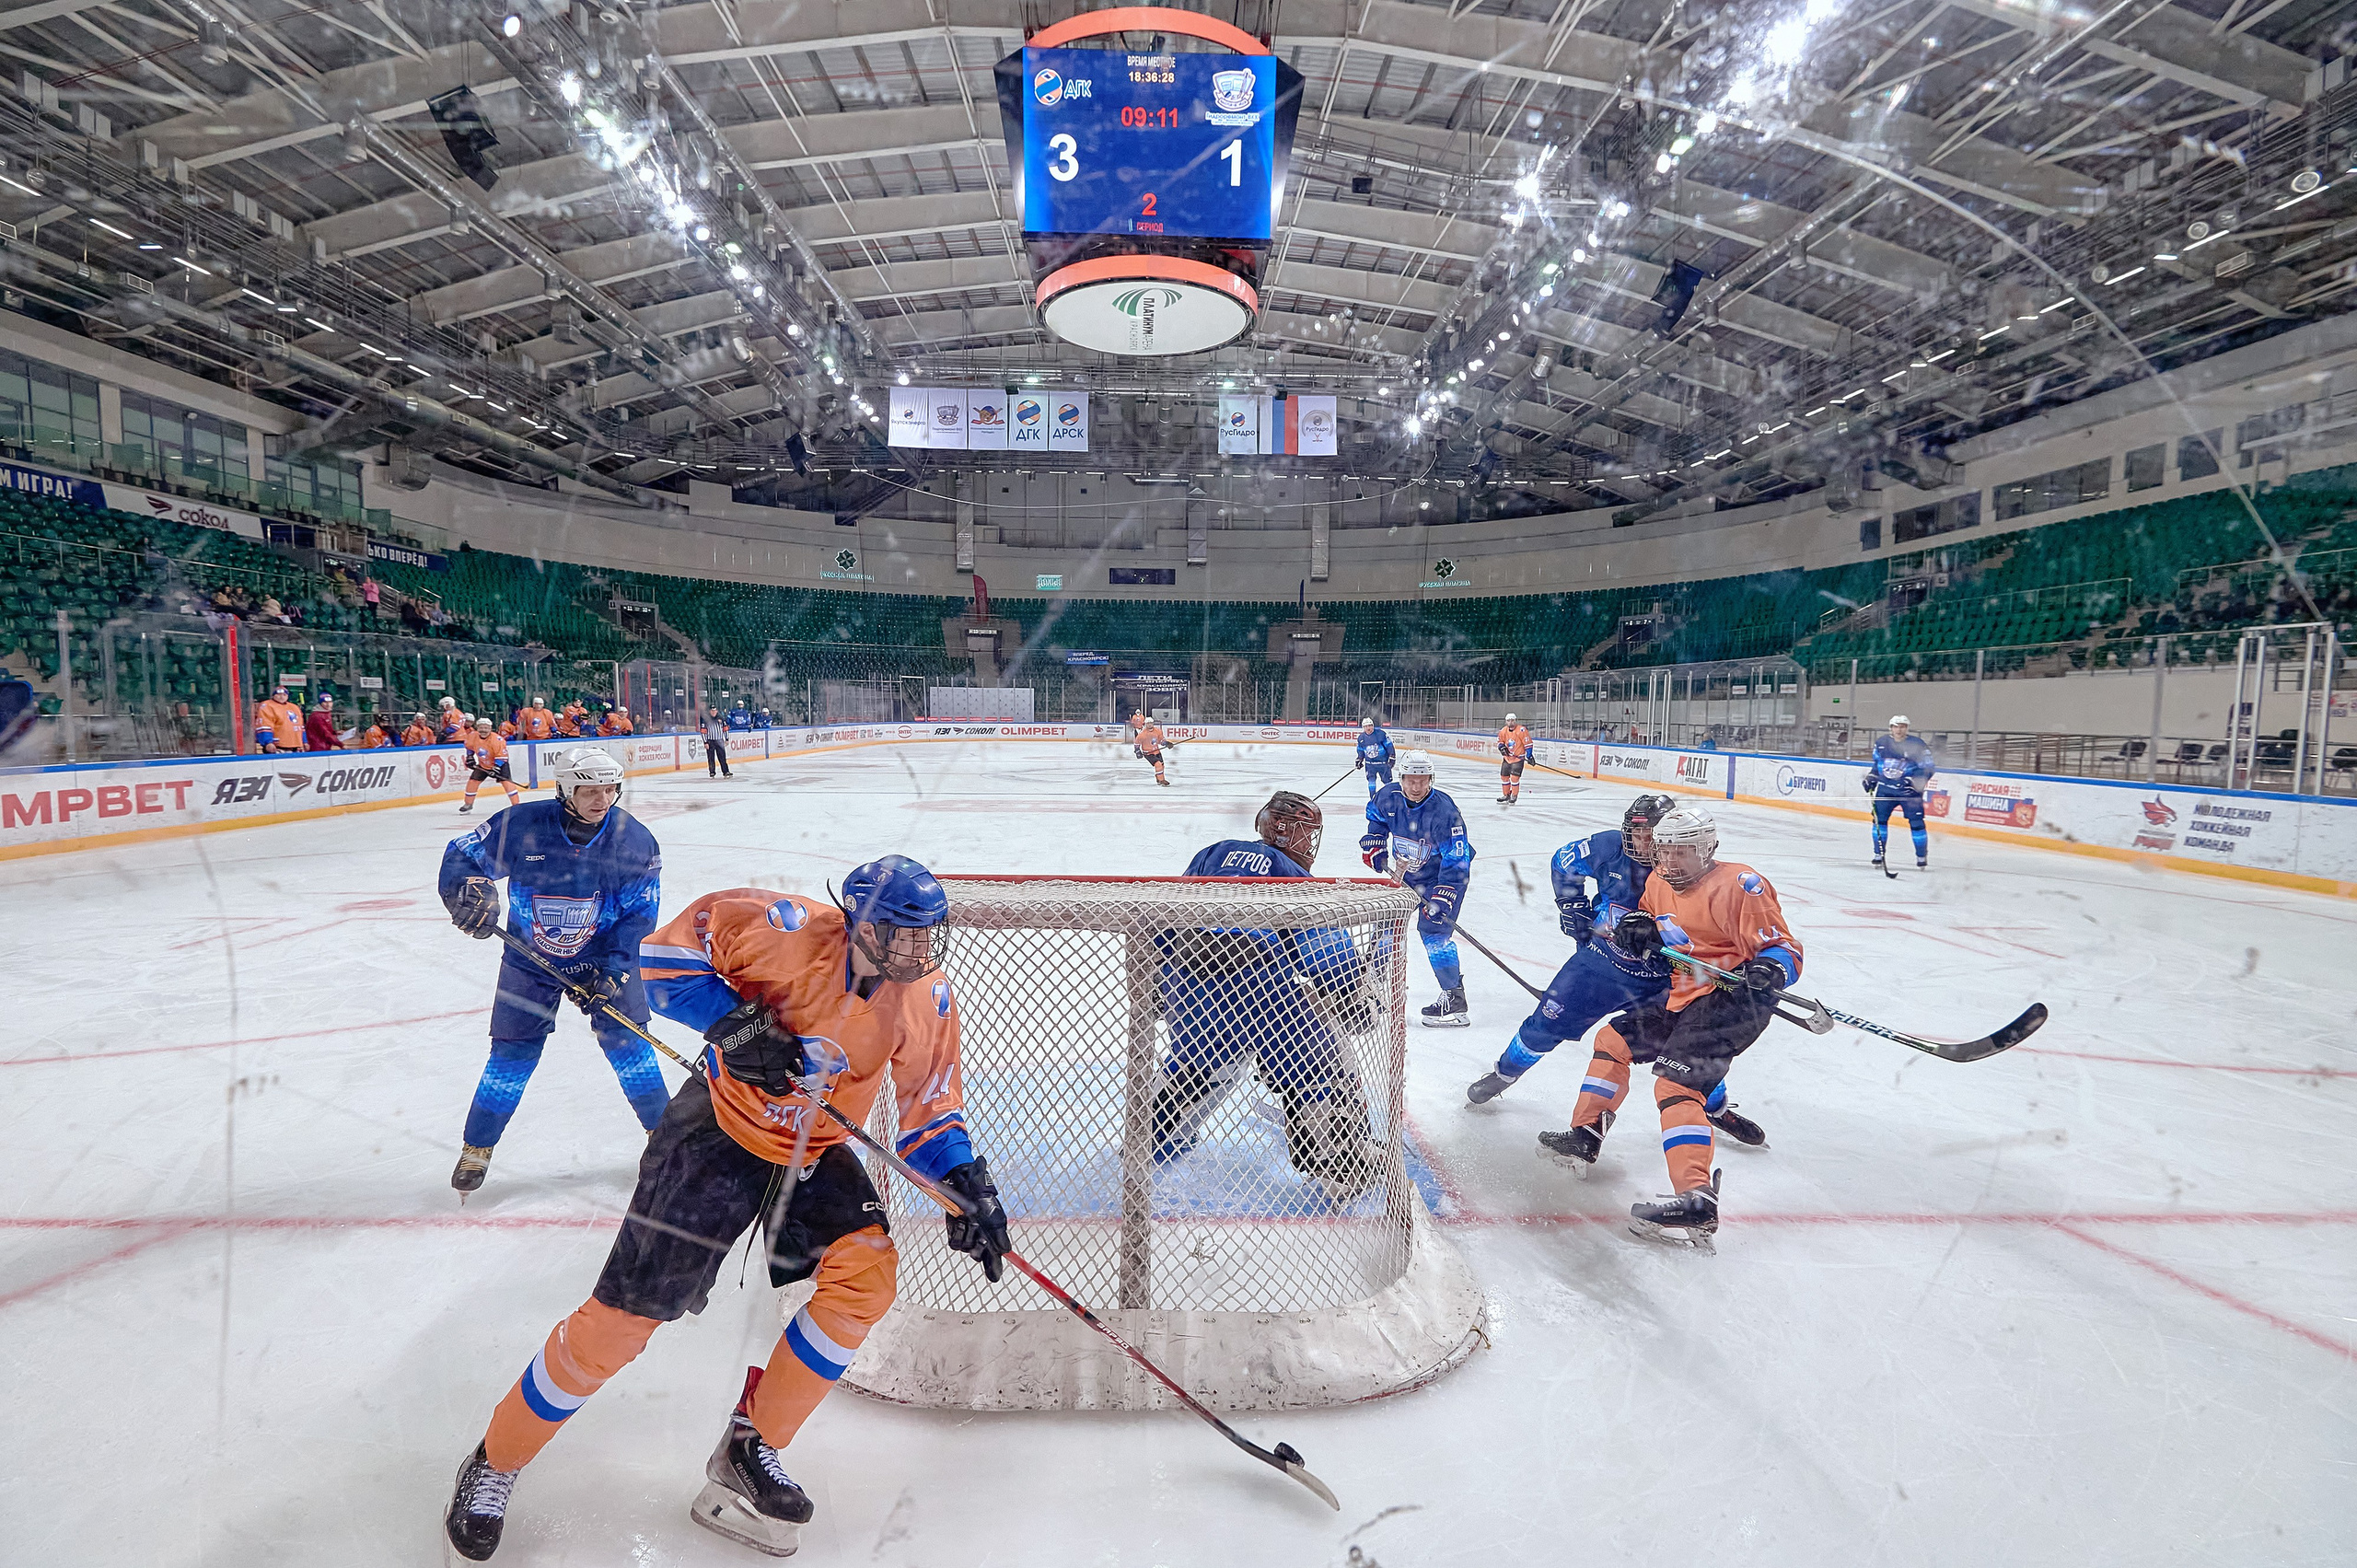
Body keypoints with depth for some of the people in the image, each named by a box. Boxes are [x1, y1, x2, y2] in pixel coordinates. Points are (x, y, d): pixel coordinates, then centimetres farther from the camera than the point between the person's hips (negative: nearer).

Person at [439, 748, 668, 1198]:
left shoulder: (634, 840, -16)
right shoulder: (519, 825, -19)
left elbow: (639, 912, -13)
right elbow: (461, 854, -4)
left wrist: (613, 967, -22)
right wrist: (468, 891, -25)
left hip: (605, 954, 0)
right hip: (530, 956, 0)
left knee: (626, 1040, -3)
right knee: (513, 1052, 2)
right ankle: (476, 1148, 25)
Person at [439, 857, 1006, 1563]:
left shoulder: (928, 998, -12)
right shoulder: (790, 933, -26)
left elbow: (931, 1104, -2)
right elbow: (666, 952, -16)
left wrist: (966, 1181, -14)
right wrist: (727, 1018, -29)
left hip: (813, 1151, 4)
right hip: (719, 1133, -4)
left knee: (868, 1272, -14)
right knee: (626, 1312, -1)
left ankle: (749, 1450, 7)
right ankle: (495, 1463, 27)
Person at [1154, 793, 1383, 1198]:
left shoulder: (1214, 853, 23)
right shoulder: (1296, 880, 8)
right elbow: (1331, 948, 3)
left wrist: (1164, 974, 36)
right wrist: (1352, 1003, 16)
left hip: (1185, 981, 6)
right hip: (1257, 986, -6)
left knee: (1197, 1058, 31)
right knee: (1313, 1069, 9)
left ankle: (1154, 1138, 42)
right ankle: (1345, 1164, 13)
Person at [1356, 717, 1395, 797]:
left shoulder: (1380, 734, -14)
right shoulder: (1361, 738, 0)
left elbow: (1389, 745, -9)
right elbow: (1360, 750, 16)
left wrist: (1392, 758, -10)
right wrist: (1359, 760, 13)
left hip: (1383, 762, -3)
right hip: (1370, 763, 3)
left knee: (1387, 780, 5)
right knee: (1371, 780, -7)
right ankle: (1373, 799, 0)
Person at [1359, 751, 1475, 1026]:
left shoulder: (1444, 810, -30)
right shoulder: (1388, 797, -14)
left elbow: (1456, 860, -31)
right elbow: (1376, 817, 12)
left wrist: (1443, 897, -37)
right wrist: (1374, 846, 0)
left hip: (1443, 876, -6)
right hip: (1404, 873, 6)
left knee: (1433, 928, -19)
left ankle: (1455, 999, -15)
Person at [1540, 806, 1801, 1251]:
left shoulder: (1739, 886, -17)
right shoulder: (1659, 883, 8)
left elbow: (1785, 949, -17)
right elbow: (1652, 929, 23)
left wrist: (1767, 971, -40)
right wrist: (1639, 927, -2)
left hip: (1733, 1001, -10)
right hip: (1683, 998, 10)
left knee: (1676, 1084, -24)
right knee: (1615, 1038, 14)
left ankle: (1697, 1203, -31)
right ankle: (1585, 1137, 24)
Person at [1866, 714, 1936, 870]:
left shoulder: (1917, 745, -8)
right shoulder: (1881, 743, 4)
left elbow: (1928, 767, -7)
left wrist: (1917, 780, -24)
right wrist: (1871, 778, 10)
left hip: (1909, 791, -3)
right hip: (1885, 789, 3)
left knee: (1916, 822, -4)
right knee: (1879, 819, -4)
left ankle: (1922, 857, 11)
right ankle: (1878, 854, 6)